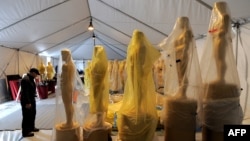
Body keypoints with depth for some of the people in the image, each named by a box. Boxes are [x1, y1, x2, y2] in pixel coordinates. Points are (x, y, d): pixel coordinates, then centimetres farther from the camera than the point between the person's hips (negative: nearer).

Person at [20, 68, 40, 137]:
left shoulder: (31, 78, 10)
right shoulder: (25, 79, -22)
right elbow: (25, 92, -25)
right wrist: (27, 102, -25)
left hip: (32, 100, 10)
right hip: (27, 101, -10)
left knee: (32, 114, 20)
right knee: (27, 116, -2)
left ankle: (31, 127, 35)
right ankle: (25, 132, 9)